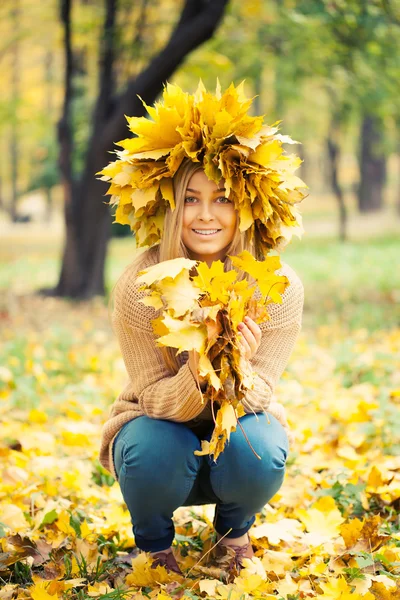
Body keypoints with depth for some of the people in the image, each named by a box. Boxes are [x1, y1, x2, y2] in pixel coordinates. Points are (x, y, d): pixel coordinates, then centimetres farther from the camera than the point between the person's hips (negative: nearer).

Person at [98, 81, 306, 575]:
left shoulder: (279, 287, -21)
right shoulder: (139, 287, -24)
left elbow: (258, 394, -18)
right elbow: (154, 397, -20)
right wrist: (196, 375, -43)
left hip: (240, 422, 1)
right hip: (159, 422, -1)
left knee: (257, 452, -32)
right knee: (156, 451, -34)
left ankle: (234, 531, 6)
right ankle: (153, 545, 3)